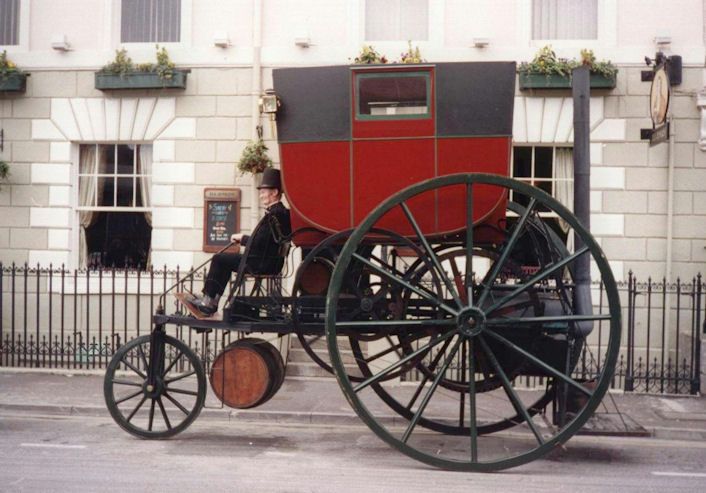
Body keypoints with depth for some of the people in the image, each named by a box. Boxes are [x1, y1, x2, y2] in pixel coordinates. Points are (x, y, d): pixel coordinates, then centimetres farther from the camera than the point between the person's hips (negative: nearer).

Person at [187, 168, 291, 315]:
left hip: (262, 264, -10)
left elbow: (259, 243, -22)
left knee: (219, 259, 0)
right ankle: (212, 301, 23)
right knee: (225, 261, 23)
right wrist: (244, 238, 9)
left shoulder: (274, 214, -20)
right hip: (270, 262, 10)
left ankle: (208, 300, 12)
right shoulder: (282, 212, 11)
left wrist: (242, 238, -4)